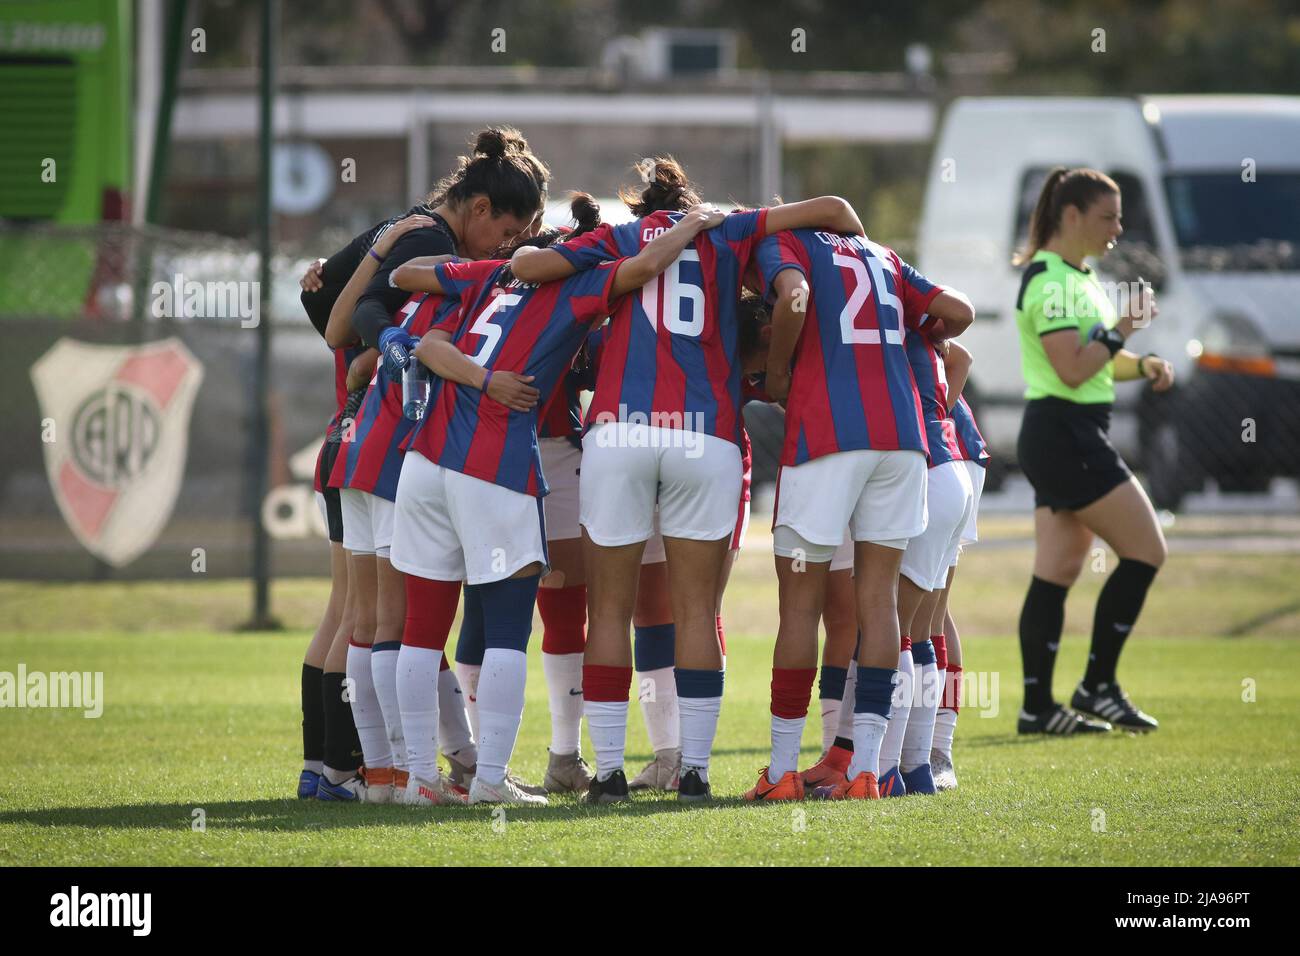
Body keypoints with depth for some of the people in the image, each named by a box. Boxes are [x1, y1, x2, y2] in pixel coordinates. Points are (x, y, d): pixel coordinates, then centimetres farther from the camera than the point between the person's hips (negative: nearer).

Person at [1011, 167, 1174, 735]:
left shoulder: (1079, 277, 17)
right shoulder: (1051, 281, -15)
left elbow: (1096, 358, 28)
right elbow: (1072, 367, -23)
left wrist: (1141, 366, 10)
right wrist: (1122, 329, -14)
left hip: (1066, 440, 10)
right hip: (1064, 433, -10)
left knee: (1057, 573, 7)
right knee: (1145, 550, -7)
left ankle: (1038, 708, 7)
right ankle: (1097, 687, -3)